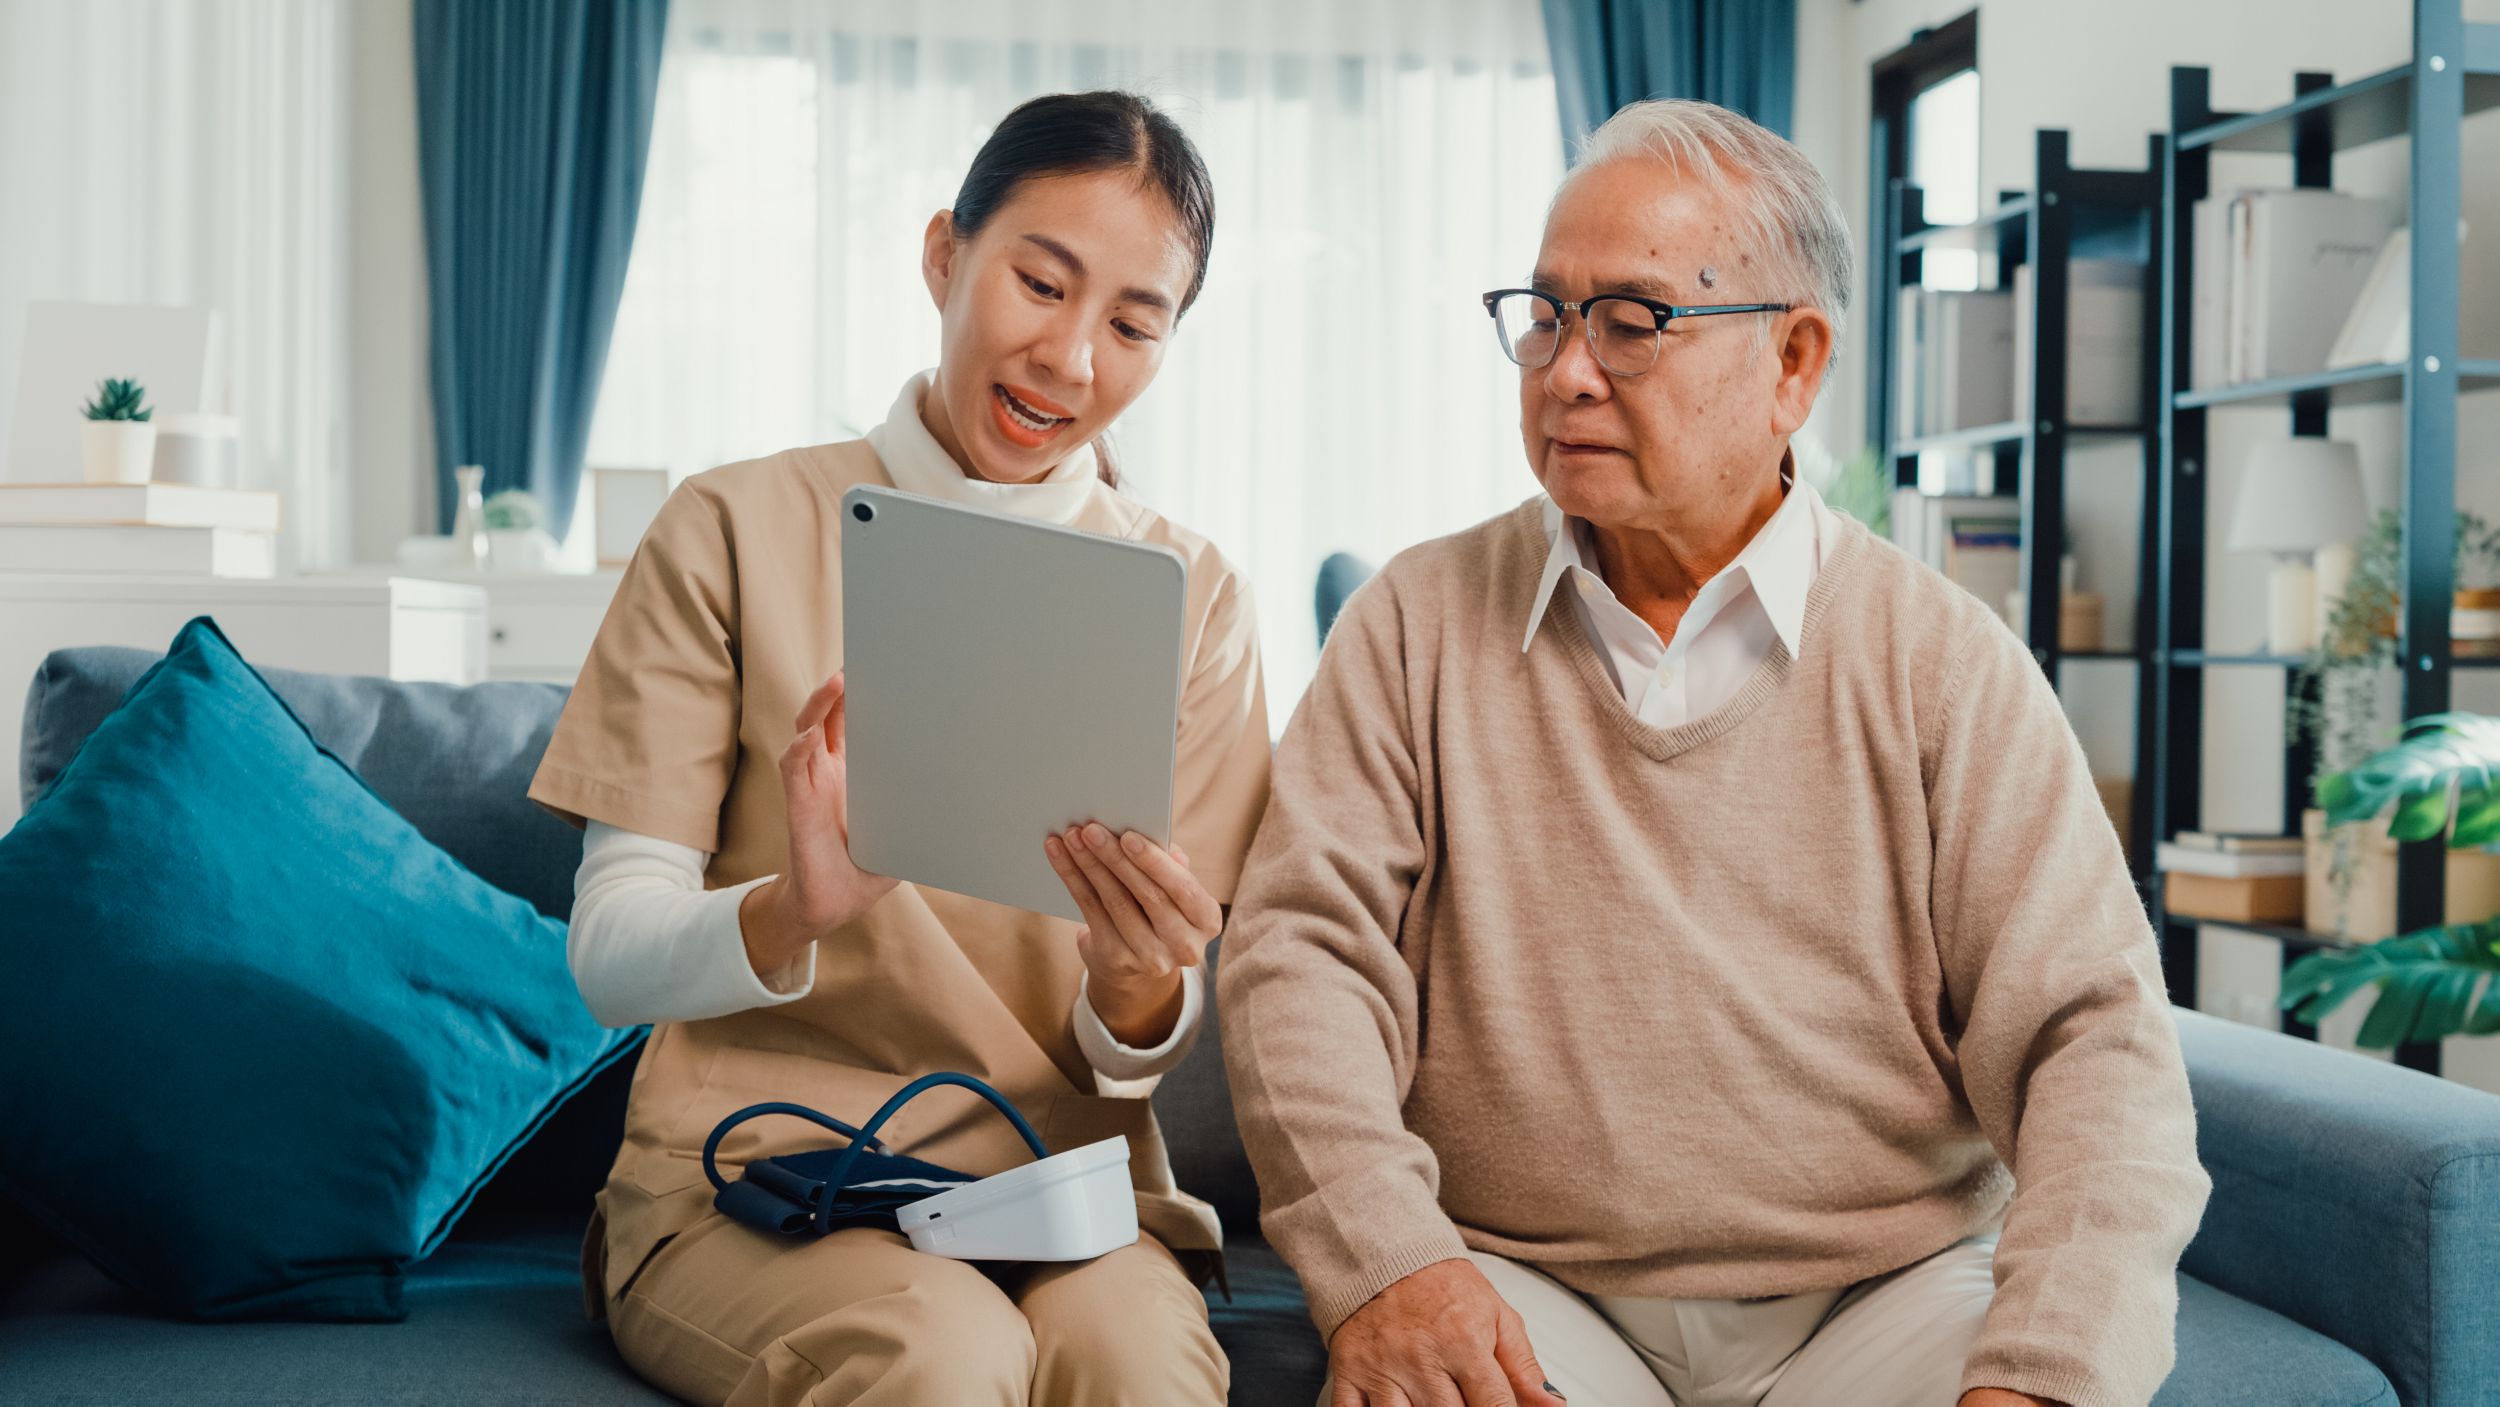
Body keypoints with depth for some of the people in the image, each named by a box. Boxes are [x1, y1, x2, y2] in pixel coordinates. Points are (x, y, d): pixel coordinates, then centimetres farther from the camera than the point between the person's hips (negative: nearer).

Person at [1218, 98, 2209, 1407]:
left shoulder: (1942, 659, 3)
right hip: (1525, 1298, -1)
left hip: (1892, 1290, 1)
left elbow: (2093, 1041, -3)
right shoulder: (1418, 622, 7)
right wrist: (1381, 1261, -19)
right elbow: (1304, 946, -2)